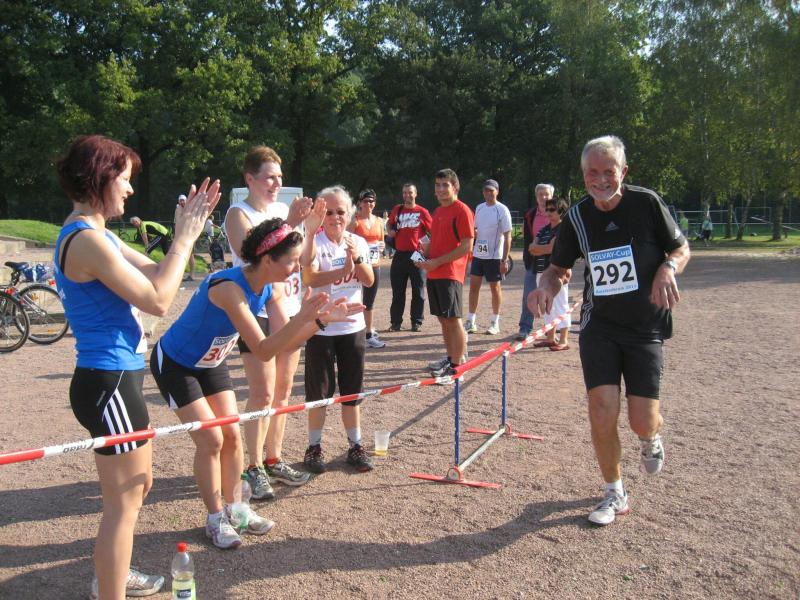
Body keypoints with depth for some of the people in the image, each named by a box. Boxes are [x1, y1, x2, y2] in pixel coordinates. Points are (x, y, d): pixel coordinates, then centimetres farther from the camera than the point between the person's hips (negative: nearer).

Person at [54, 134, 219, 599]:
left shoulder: (97, 234, 12)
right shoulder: (87, 240, -20)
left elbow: (155, 275, 11)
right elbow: (158, 300, -21)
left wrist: (187, 232, 2)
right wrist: (186, 237, -13)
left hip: (116, 378, 11)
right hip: (109, 383, -11)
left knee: (138, 486, 25)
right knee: (124, 502, 0)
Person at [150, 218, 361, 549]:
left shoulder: (270, 289, -12)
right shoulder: (229, 288, -36)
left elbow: (286, 343, -10)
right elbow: (262, 351, -39)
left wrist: (320, 319, -23)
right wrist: (303, 316, -47)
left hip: (211, 362, 8)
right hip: (174, 364, -7)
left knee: (232, 435, 6)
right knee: (211, 439, -8)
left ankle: (233, 508, 22)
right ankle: (215, 519, 10)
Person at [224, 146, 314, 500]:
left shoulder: (284, 210, 11)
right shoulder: (238, 214, -7)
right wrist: (288, 224, -30)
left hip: (289, 311, 7)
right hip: (258, 313, -6)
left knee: (283, 391, 11)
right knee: (263, 394, -6)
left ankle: (274, 459, 23)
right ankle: (255, 468, 6)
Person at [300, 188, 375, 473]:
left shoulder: (358, 242, 4)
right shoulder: (315, 242, -9)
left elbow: (369, 281, -1)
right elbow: (310, 278, -25)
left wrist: (356, 258, -16)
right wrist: (343, 270, -36)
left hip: (353, 326, 4)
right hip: (320, 328, -4)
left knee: (352, 390, 12)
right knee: (319, 390, 5)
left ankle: (355, 446, 23)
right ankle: (314, 447, 20)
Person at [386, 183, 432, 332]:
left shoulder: (422, 212, 0)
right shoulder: (397, 210, 10)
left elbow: (433, 231, 2)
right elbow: (390, 224, 25)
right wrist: (390, 231, 5)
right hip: (400, 255, 3)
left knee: (418, 291, 3)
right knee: (397, 291, 6)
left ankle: (416, 322, 12)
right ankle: (396, 322, 13)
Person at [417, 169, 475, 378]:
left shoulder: (462, 210, -10)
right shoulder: (437, 211, 16)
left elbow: (467, 246, -16)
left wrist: (437, 262, -16)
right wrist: (425, 258, 6)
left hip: (450, 274, -8)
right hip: (433, 274, 8)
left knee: (453, 320, -6)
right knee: (443, 319, 14)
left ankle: (456, 368, 0)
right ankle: (450, 358, 26)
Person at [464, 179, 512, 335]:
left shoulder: (502, 210, -10)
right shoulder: (479, 208, 9)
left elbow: (507, 236, -12)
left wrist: (504, 260, -16)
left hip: (494, 256, -6)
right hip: (478, 254, 6)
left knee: (495, 287, 4)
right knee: (474, 286, 5)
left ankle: (495, 323, 15)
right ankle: (470, 322, 11)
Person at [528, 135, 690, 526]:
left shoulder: (646, 203, -9)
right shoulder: (577, 218, -2)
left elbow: (681, 248, 2)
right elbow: (559, 267, 9)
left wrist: (667, 268, -20)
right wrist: (546, 286, -13)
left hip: (646, 326, -1)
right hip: (599, 325, 2)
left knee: (643, 421, -6)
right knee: (602, 412, -8)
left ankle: (651, 439, 35)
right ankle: (615, 494, 16)